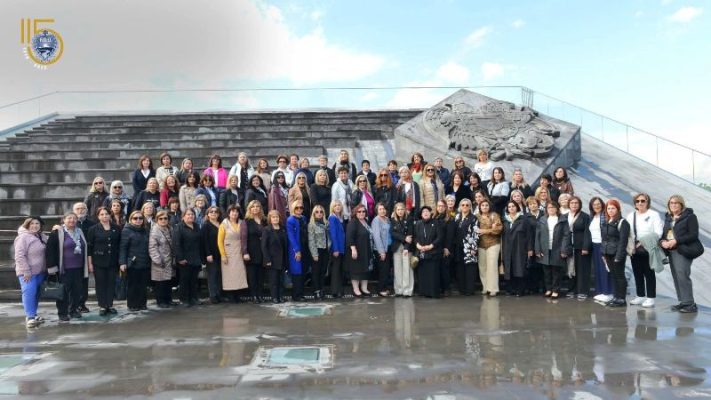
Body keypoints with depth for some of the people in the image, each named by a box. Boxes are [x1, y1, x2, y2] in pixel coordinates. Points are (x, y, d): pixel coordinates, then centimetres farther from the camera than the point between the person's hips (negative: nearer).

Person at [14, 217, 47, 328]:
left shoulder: (42, 237, 10)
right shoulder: (23, 237, -12)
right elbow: (19, 256, -17)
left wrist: (46, 268, 11)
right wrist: (26, 271, -21)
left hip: (41, 271, 7)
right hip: (28, 272, -7)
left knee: (37, 294, 11)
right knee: (29, 292, -13)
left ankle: (33, 315, 21)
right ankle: (30, 317, -12)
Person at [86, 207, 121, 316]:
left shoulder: (117, 229, 4)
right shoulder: (93, 229, -1)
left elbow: (121, 245, 9)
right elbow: (89, 247, -1)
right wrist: (90, 263, -5)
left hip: (113, 262, 2)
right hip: (99, 262, -2)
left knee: (111, 283, 6)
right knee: (100, 284, 3)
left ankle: (110, 305, 15)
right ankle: (102, 306, 10)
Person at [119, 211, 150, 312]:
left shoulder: (144, 231, 14)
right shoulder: (127, 230, -5)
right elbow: (122, 247, -10)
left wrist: (149, 260, 14)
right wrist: (122, 262, -17)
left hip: (145, 264, 5)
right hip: (132, 263, -5)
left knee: (143, 285, 9)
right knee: (132, 285, 4)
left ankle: (142, 303, 19)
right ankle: (132, 305, 14)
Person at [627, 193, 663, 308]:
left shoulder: (654, 215, -1)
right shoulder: (631, 216, 13)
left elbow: (658, 233, -9)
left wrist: (643, 242, -17)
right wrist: (631, 245, -5)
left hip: (648, 249, -5)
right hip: (634, 250, 5)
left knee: (649, 274, 0)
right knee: (637, 273, 10)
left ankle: (650, 298, 5)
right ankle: (640, 296, 20)